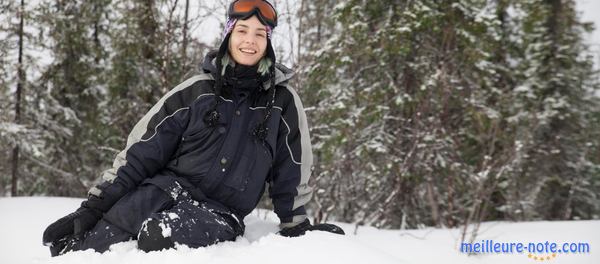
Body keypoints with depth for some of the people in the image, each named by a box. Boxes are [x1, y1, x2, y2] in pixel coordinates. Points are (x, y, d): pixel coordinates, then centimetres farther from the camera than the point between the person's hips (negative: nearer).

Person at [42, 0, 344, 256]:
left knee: (161, 234, -35)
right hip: (166, 187, 1)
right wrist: (94, 205, -3)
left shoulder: (283, 101, 5)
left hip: (220, 213, -1)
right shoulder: (196, 90, 5)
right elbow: (143, 149, 4)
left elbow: (291, 174, 14)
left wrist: (297, 229, 17)